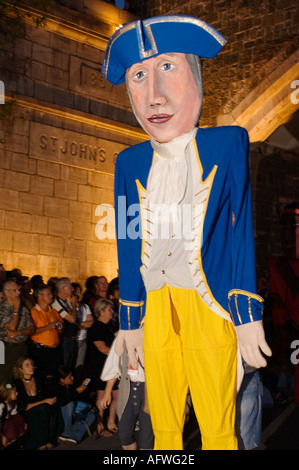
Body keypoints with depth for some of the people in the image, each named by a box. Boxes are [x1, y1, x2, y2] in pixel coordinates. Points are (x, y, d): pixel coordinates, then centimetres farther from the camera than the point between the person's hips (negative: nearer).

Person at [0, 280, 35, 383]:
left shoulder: (24, 308, 12)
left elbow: (32, 329, 5)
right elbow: (11, 327, -17)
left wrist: (18, 333, -12)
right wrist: (16, 308, -12)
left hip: (23, 347, 5)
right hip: (8, 348, -5)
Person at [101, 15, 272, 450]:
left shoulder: (228, 144, -3)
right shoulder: (130, 162, 6)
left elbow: (241, 231, -4)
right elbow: (129, 244, 8)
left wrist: (247, 316, -6)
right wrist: (130, 321, 10)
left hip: (209, 308, -3)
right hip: (155, 311, 3)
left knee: (218, 430, 5)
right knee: (164, 429, 14)